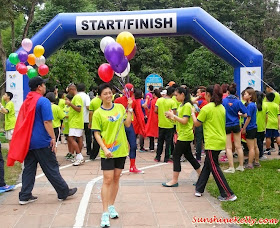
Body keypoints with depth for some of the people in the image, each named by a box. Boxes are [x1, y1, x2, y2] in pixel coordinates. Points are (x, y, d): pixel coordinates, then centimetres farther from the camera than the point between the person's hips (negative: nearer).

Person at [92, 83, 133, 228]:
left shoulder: (120, 107, 5)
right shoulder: (98, 113, -6)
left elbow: (127, 124, 2)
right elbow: (96, 134, -6)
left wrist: (129, 108, -6)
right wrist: (104, 149, -16)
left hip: (121, 149, 4)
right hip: (108, 151, -4)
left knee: (116, 178, 12)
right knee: (108, 180, -7)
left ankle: (111, 206, 27)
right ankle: (105, 213, -3)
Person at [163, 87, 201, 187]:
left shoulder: (187, 105, -15)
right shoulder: (181, 105, 15)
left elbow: (184, 121, -21)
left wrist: (173, 115, -17)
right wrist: (171, 117, 3)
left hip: (185, 136, -10)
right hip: (183, 135, 10)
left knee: (176, 156, -6)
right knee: (189, 156, 15)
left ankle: (174, 180, -1)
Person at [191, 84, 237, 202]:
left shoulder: (206, 108, -15)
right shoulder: (222, 108, 8)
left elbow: (197, 123, -7)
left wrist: (193, 113, 10)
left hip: (212, 142, -8)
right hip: (221, 140, 8)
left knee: (214, 168, -1)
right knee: (207, 165, 17)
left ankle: (228, 194, 0)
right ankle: (199, 189, 26)